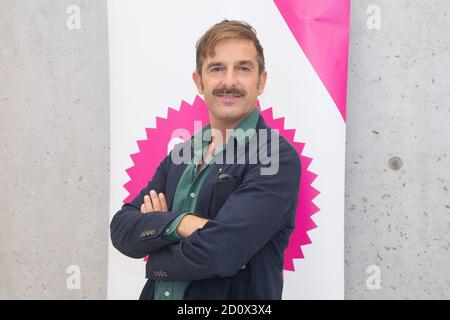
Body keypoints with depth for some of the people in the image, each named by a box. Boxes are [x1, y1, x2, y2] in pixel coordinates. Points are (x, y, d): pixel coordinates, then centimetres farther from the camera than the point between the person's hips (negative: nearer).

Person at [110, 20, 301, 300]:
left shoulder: (278, 158, -19)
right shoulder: (180, 155, 1)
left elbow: (216, 252, -28)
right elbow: (121, 229, -6)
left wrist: (155, 249, -9)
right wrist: (180, 223, -25)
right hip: (158, 295, 6)